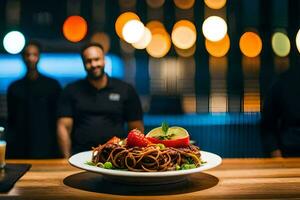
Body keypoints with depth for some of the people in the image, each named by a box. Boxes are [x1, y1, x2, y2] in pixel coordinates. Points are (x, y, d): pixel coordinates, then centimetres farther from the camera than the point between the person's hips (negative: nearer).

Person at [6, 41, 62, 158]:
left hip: (47, 149, -2)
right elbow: (11, 121, 14)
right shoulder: (14, 88, 11)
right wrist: (10, 147, 5)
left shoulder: (52, 85, 4)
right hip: (20, 150, 2)